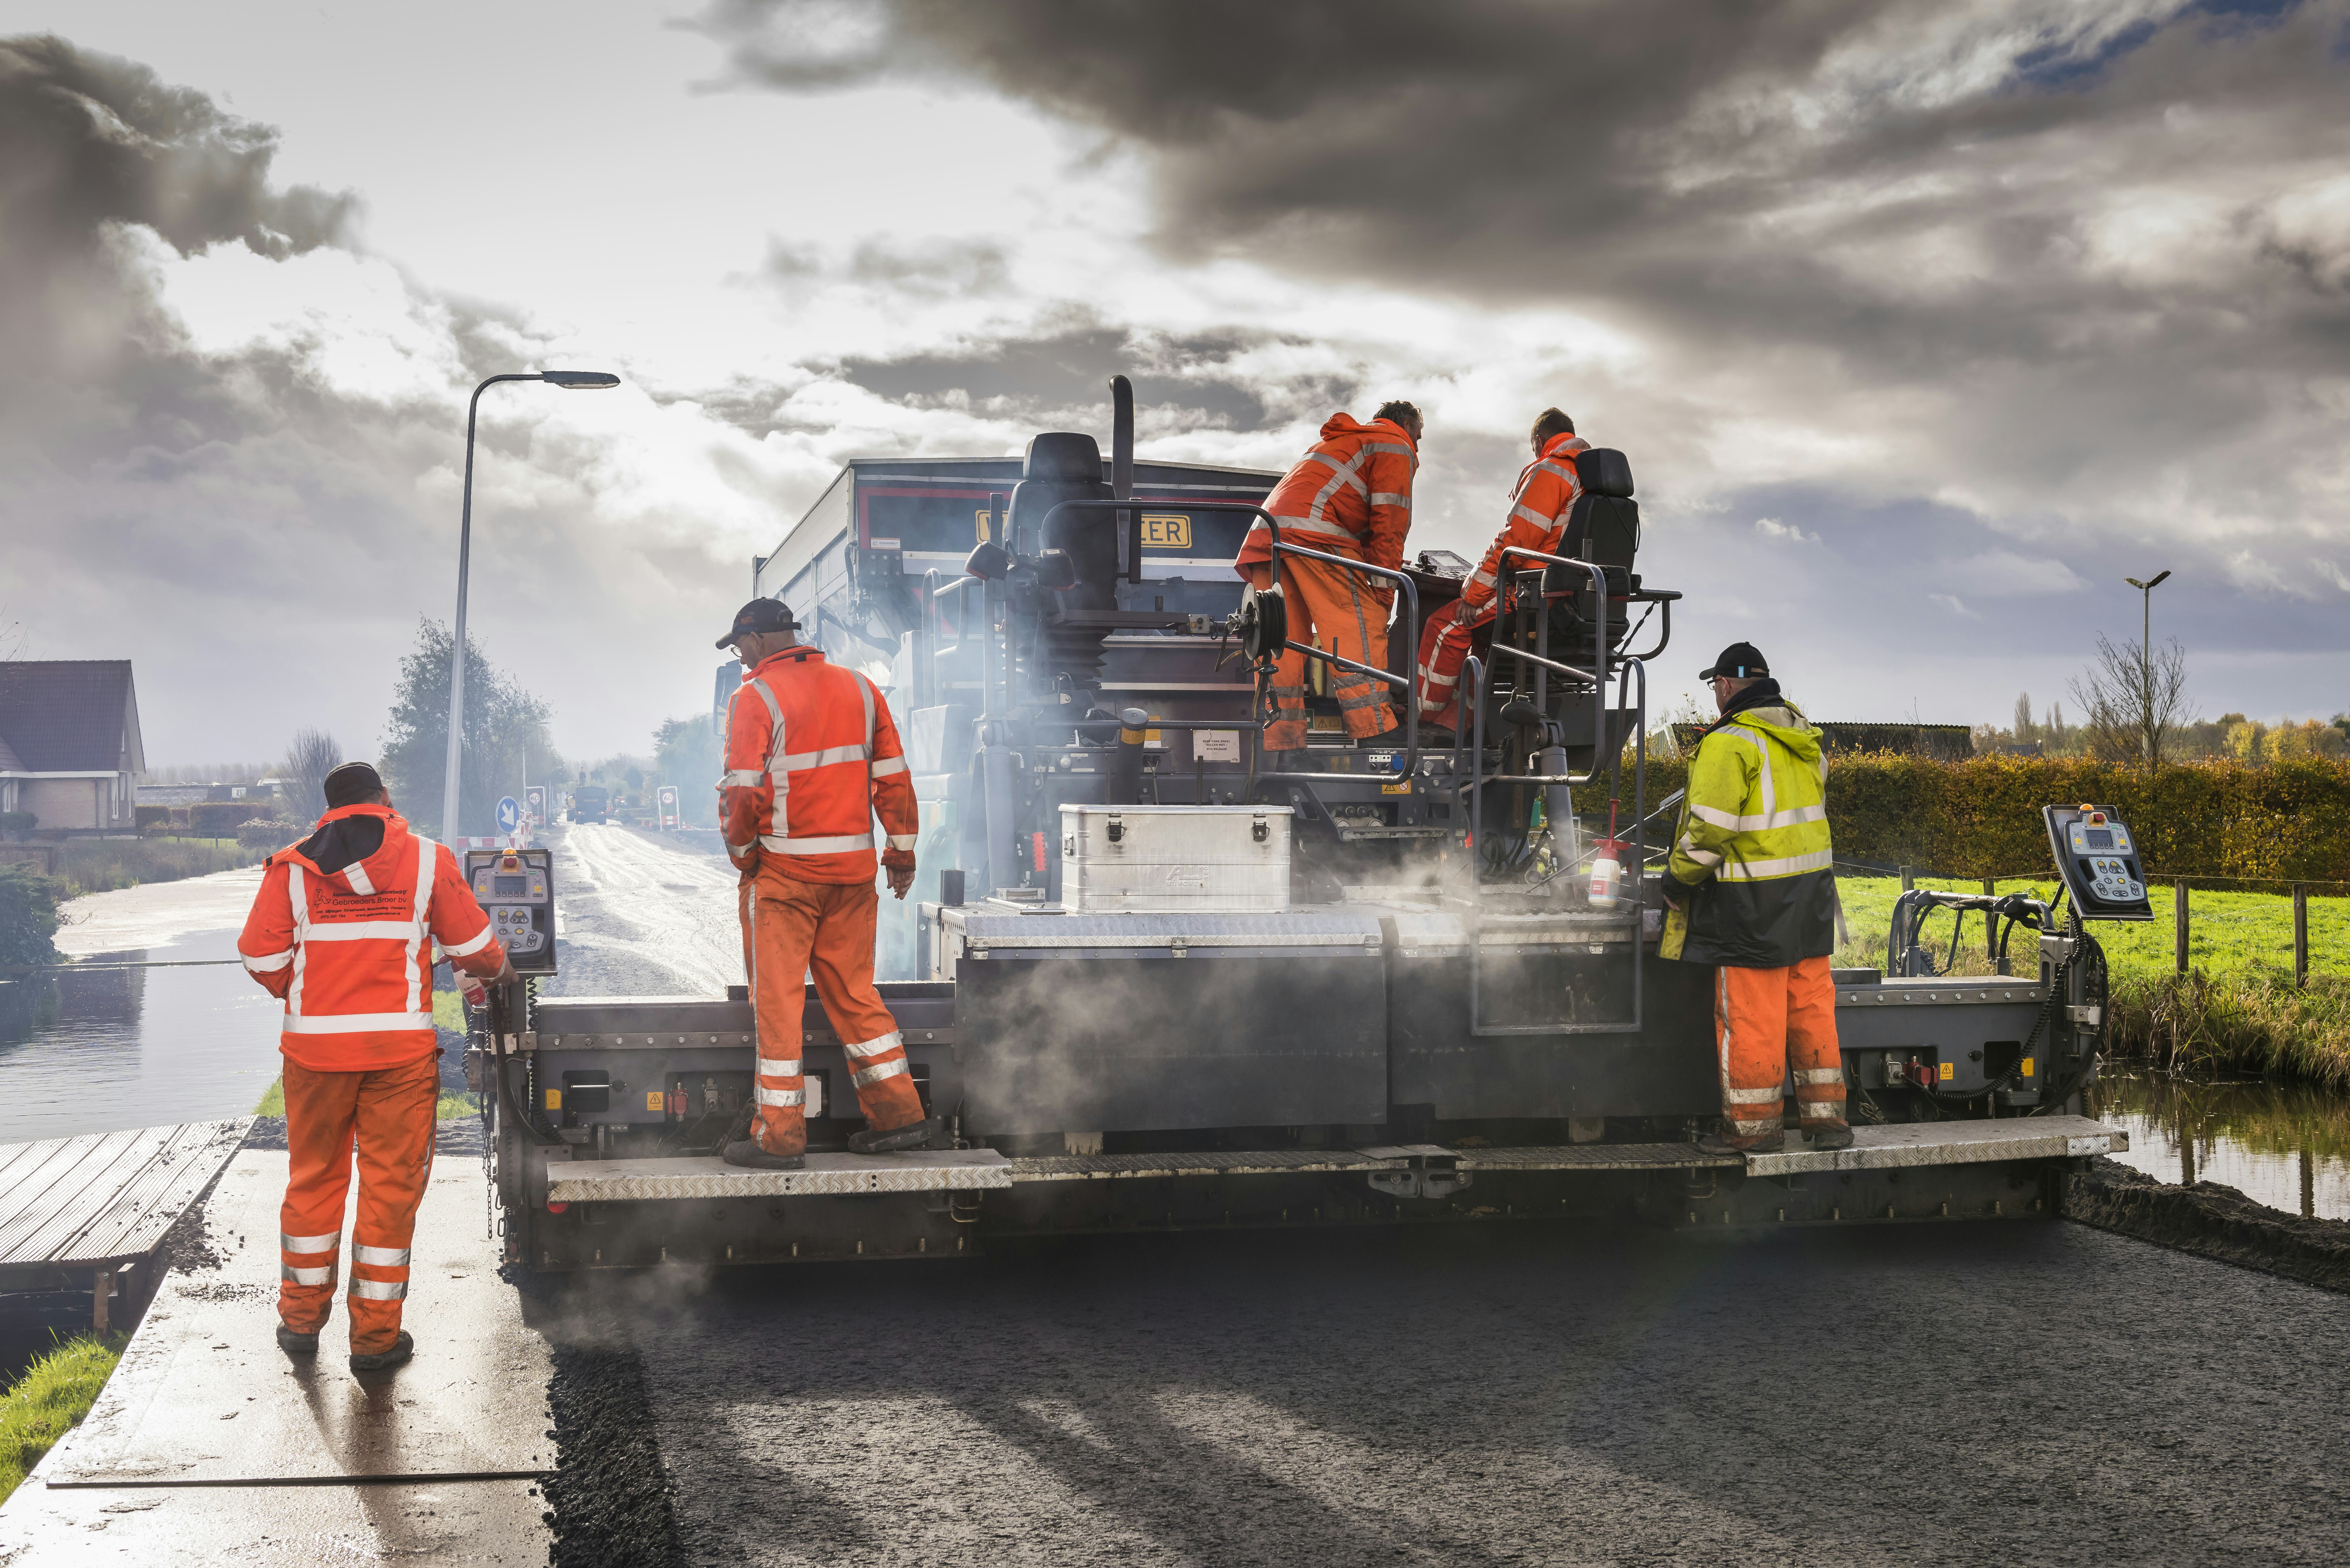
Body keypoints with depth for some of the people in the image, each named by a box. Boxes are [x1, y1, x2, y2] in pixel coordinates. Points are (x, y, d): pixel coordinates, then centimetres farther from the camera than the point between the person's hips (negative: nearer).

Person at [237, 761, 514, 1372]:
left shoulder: (292, 867, 2)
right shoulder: (427, 860, 0)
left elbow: (261, 956, -1)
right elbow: (471, 944, 5)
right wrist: (497, 974, 27)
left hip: (314, 1045, 2)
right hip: (400, 1046, -2)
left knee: (314, 1179, 15)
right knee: (391, 1183, 5)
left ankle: (301, 1317, 26)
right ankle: (375, 1333, 9)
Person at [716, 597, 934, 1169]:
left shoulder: (755, 697, -9)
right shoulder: (859, 687, 8)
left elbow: (744, 791, -14)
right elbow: (893, 776, 8)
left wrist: (742, 851, 2)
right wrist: (902, 851, 14)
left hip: (785, 867, -5)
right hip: (854, 866, 5)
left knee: (778, 997, 2)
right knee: (853, 991, 15)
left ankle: (780, 1134, 5)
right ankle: (898, 1113, 15)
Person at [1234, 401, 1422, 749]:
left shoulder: (1338, 441, 39)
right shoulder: (1397, 449, 12)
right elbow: (1389, 525, 3)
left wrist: (1377, 564, 37)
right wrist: (1384, 592, 2)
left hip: (1264, 530, 8)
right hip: (1313, 529, -8)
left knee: (1283, 640, 4)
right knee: (1360, 627, -9)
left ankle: (1278, 746, -1)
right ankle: (1376, 732, -17)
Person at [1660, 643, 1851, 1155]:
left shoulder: (1729, 744, -14)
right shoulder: (1804, 738, 12)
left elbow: (1710, 826, -18)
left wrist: (1680, 881, -5)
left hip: (1754, 901, -8)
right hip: (1812, 891, 8)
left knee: (1749, 1012, 0)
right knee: (1811, 1003, 12)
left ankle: (1753, 1123, 7)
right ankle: (1826, 1115, 16)